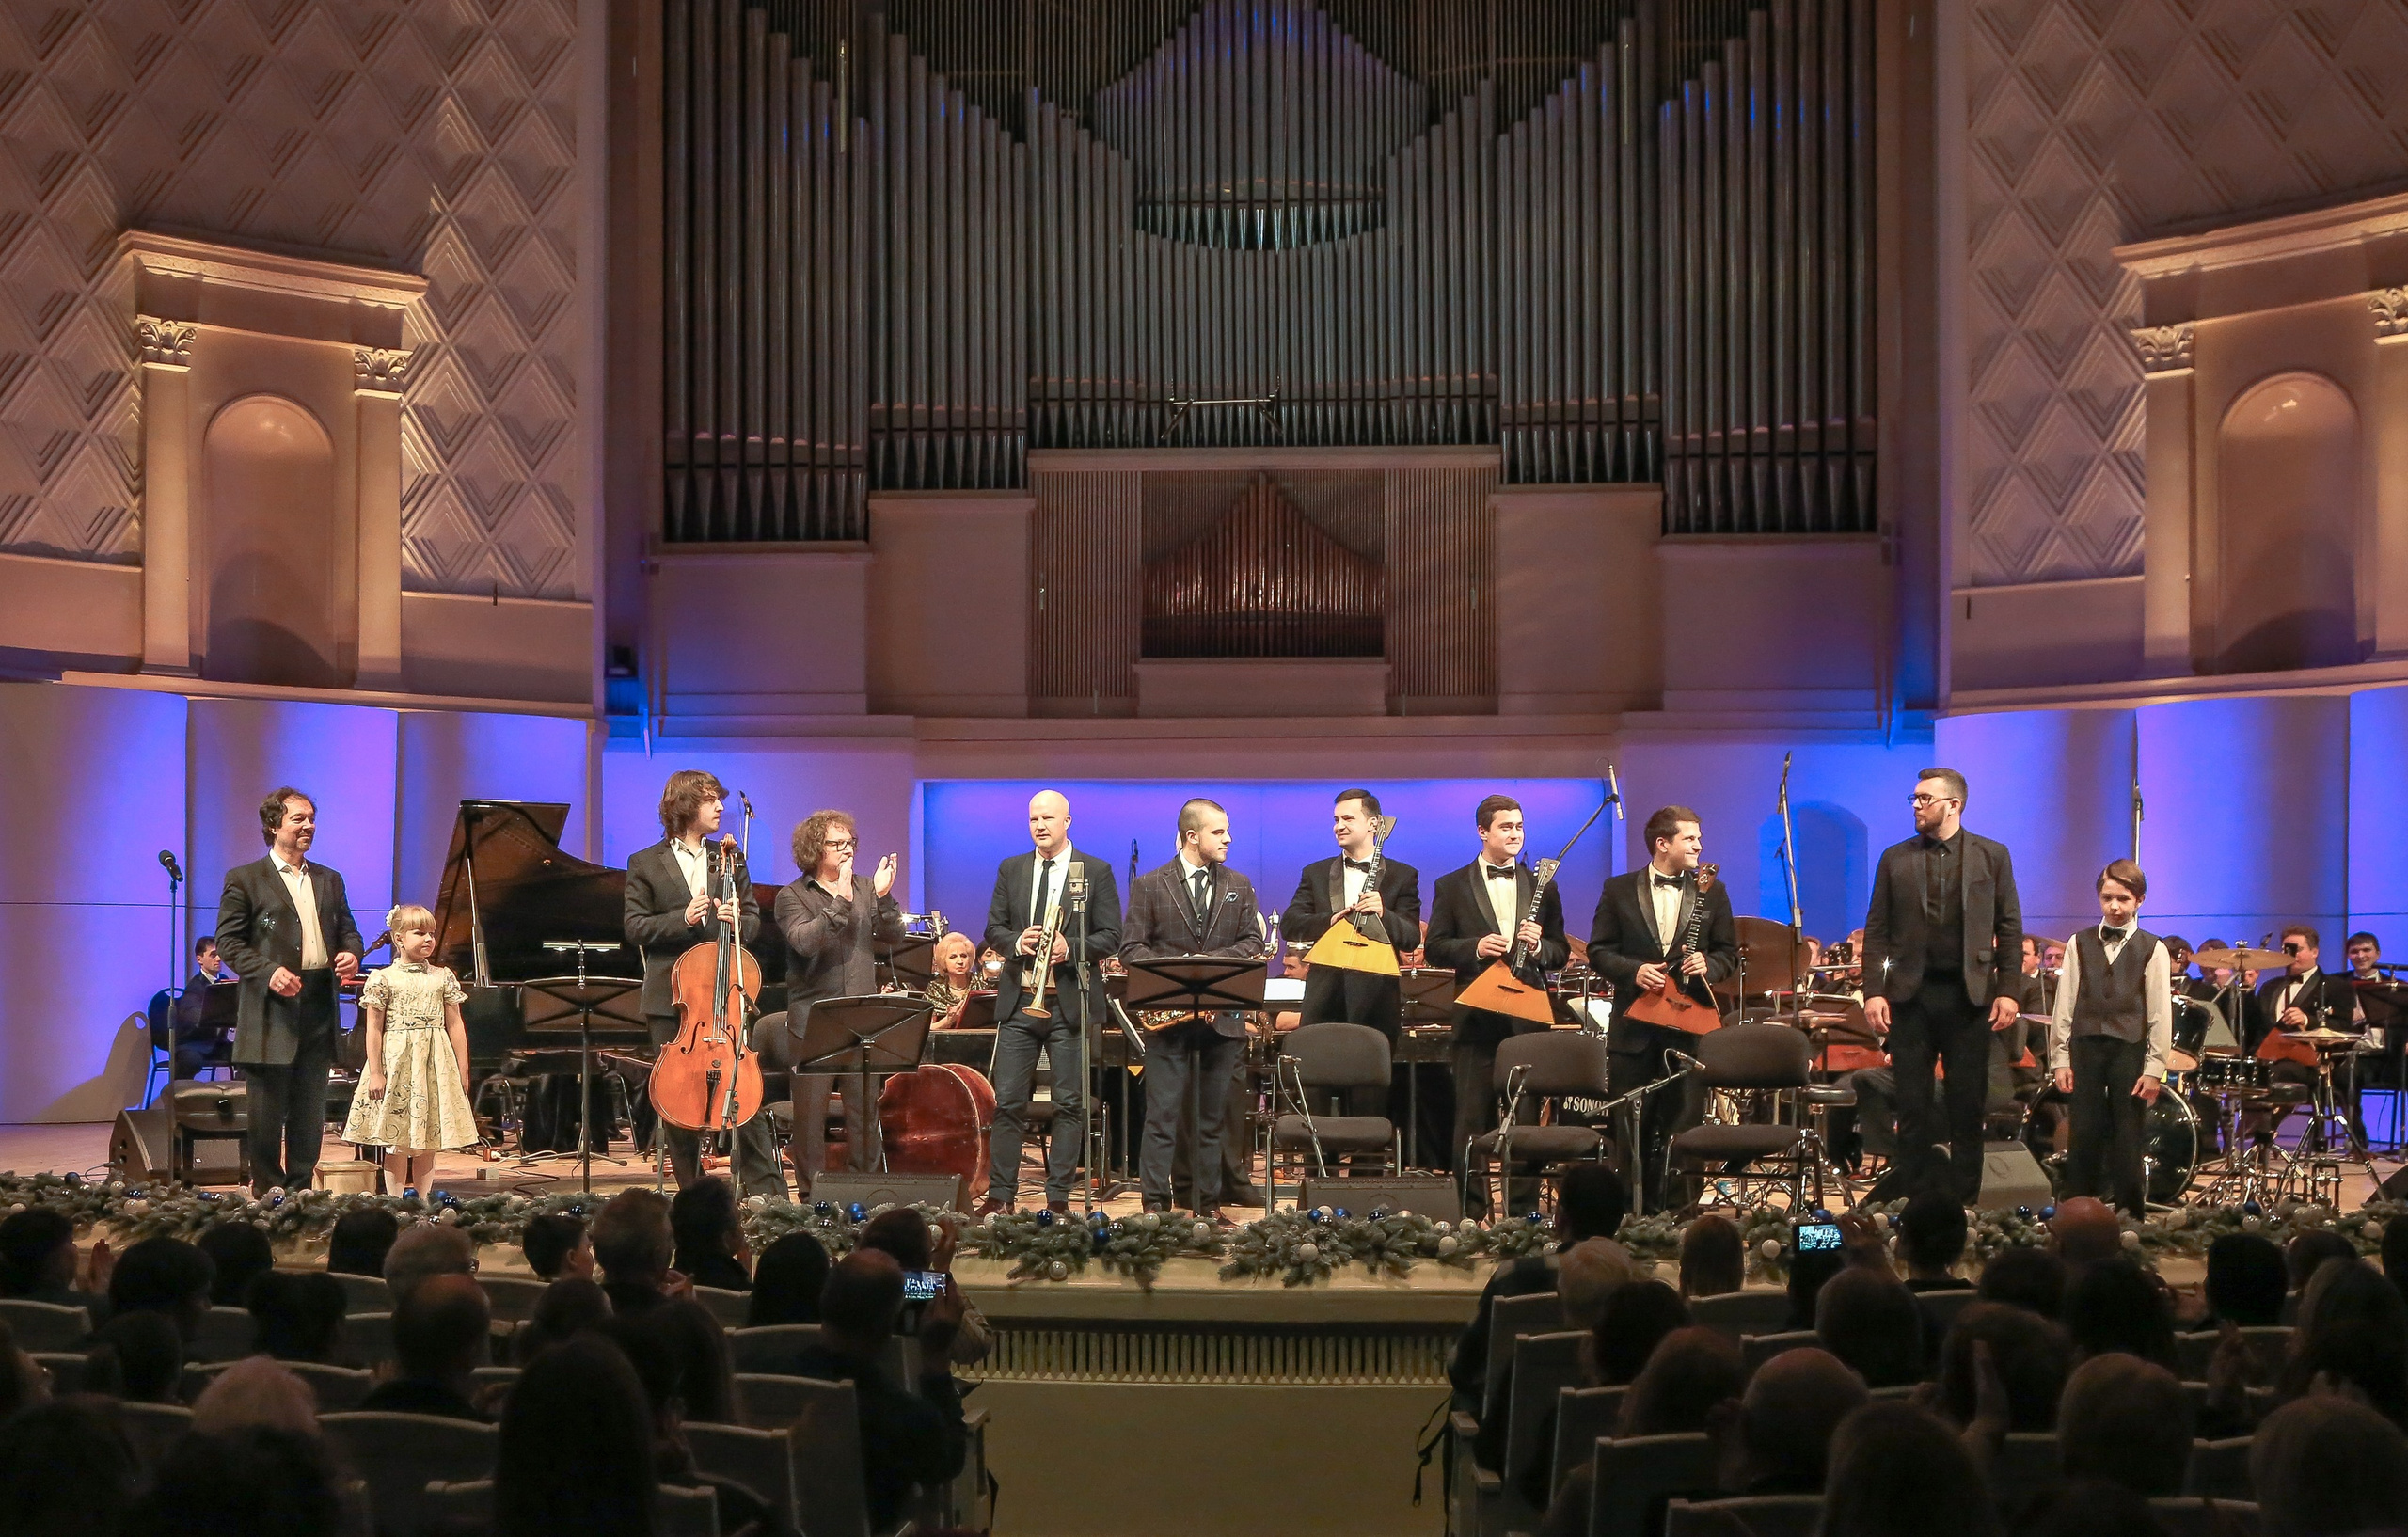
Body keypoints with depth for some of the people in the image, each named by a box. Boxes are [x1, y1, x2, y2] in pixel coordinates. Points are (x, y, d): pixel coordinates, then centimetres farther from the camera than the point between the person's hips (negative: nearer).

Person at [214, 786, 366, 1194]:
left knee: (310, 1112, 8)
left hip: (319, 1006, 5)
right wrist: (270, 972, -19)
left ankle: (300, 1190, 16)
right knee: (267, 1111, 0)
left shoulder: (330, 880, 16)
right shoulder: (245, 880, 0)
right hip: (271, 1011, -5)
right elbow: (229, 942, -5)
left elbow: (348, 930, 18)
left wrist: (351, 953, -5)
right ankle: (267, 1191, 9)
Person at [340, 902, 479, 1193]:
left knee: (427, 1144, 7)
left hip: (435, 1065, 3)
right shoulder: (383, 979, -1)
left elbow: (455, 1025, 8)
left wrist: (462, 1069, 4)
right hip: (397, 1062, -3)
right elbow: (374, 1029, -3)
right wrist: (375, 1072, -8)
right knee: (398, 1144, 0)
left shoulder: (443, 978, 7)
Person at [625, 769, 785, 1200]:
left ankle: (766, 1190, -2)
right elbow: (634, 927, -1)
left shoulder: (731, 859, 12)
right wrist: (682, 919, -16)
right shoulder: (645, 864, 5)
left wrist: (737, 921, -12)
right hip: (670, 998, -1)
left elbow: (753, 921, 12)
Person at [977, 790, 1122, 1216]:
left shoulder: (1096, 871, 2)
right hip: (1018, 1000, 2)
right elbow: (993, 929, 11)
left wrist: (1070, 948, -18)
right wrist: (1016, 942, -11)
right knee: (1008, 1101, 2)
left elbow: (1111, 936, -2)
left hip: (1070, 1002, -2)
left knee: (1069, 1103, 1)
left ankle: (1059, 1196, 8)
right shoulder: (1011, 870, 11)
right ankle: (1000, 1193, 9)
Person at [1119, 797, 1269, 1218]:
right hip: (1168, 1015, -3)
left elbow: (1253, 942, 5)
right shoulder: (1149, 886, 3)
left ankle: (1209, 1204, 13)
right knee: (1163, 1115, -4)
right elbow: (1131, 948, -1)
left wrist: (1211, 963, -11)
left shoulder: (1239, 886, 12)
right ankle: (1155, 1205, -1)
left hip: (1223, 1015, 3)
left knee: (1214, 1116, 7)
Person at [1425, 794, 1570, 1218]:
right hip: (1477, 1017, -2)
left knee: (1526, 1115, 4)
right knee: (1472, 1117, 1)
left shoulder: (1542, 887, 13)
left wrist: (1538, 947, -9)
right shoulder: (1452, 886, 5)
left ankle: (1524, 1210, 11)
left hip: (1528, 1016, 2)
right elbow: (1433, 947, 1)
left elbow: (1561, 953, 12)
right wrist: (1475, 947, -15)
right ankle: (1469, 1209, 8)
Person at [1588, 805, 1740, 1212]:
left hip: (1690, 1024, 1)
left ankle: (1677, 1210, 9)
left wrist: (1708, 966, -12)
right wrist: (1633, 971, -14)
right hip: (1634, 1023, 0)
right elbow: (1598, 952, 3)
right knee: (1629, 1126, 4)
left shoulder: (1712, 891, 8)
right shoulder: (1618, 889, 4)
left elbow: (1729, 952, 10)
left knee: (1683, 1124, 0)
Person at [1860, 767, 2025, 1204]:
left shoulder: (1992, 856, 5)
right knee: (1912, 1103, 4)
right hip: (1910, 993, 1)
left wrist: (2009, 990, -5)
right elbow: (1877, 931, 6)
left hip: (1969, 995, -1)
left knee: (1968, 1103, 4)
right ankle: (1911, 1196, 12)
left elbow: (2009, 929, 4)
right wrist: (1873, 991, -4)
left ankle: (1962, 1199, 12)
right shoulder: (1895, 858, 7)